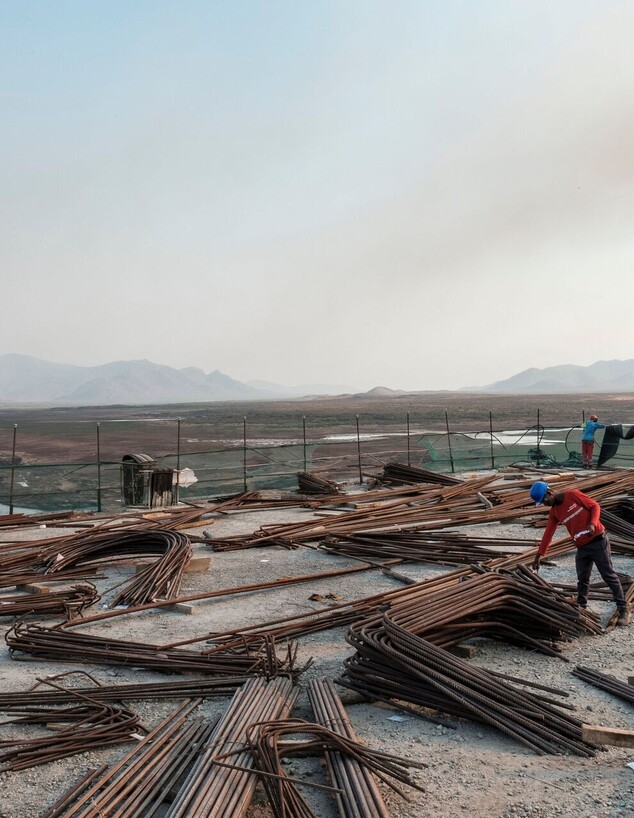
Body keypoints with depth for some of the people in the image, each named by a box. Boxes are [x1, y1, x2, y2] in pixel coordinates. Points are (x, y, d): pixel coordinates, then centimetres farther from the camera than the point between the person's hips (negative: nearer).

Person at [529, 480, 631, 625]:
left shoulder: (573, 495, -10)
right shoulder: (554, 512, 6)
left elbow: (595, 505, -7)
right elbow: (548, 533, 7)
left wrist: (593, 523, -25)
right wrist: (539, 555, 4)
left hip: (598, 541, -6)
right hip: (582, 548, 6)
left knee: (609, 576, -2)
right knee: (582, 581, 7)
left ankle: (624, 610, 6)